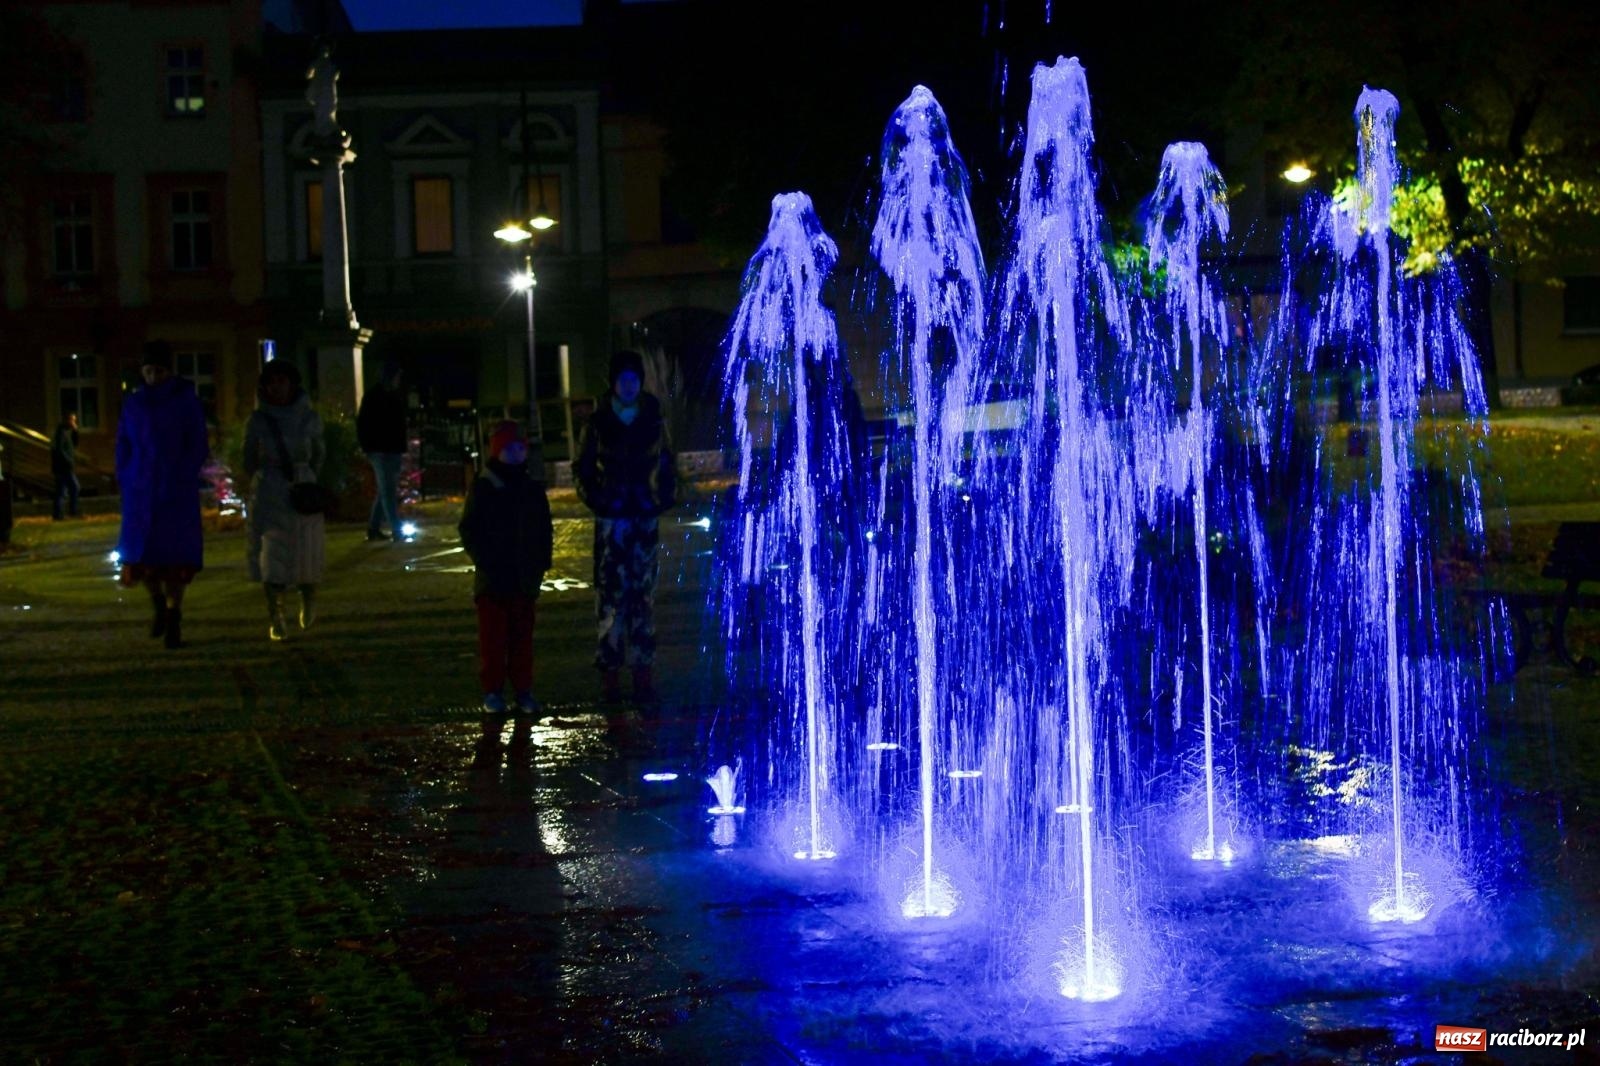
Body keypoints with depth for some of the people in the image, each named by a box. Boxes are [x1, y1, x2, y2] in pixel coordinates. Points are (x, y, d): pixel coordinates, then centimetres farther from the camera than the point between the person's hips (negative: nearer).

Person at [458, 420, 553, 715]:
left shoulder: (533, 489, 9)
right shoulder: (483, 488, -4)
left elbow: (545, 530, 15)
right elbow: (469, 531, -3)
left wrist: (541, 563, 4)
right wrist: (485, 561, -11)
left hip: (525, 579, 3)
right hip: (493, 580, -3)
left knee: (522, 637, 8)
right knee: (493, 637, 2)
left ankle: (523, 690, 14)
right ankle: (492, 690, 8)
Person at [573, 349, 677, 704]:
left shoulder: (653, 421, 6)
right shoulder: (598, 423, 2)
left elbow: (666, 465, 15)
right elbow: (582, 467, 10)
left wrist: (665, 498, 4)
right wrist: (594, 498, 0)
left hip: (645, 517, 1)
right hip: (610, 520, -1)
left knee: (644, 595, 1)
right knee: (610, 596, -5)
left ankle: (644, 674, 4)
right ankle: (610, 672, -1)